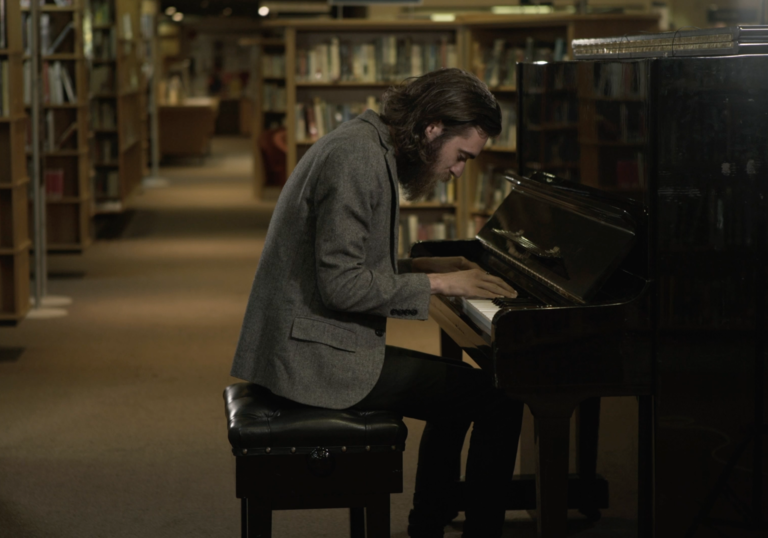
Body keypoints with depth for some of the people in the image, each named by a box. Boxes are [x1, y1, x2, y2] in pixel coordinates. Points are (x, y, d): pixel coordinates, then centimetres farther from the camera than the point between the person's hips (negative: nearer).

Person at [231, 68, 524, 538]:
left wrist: (423, 267, 11)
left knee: (459, 390, 25)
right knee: (500, 397, -10)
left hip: (312, 343, 11)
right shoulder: (357, 159, -19)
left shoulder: (370, 148, 14)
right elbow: (340, 284, -24)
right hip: (320, 356, -11)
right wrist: (437, 284, -15)